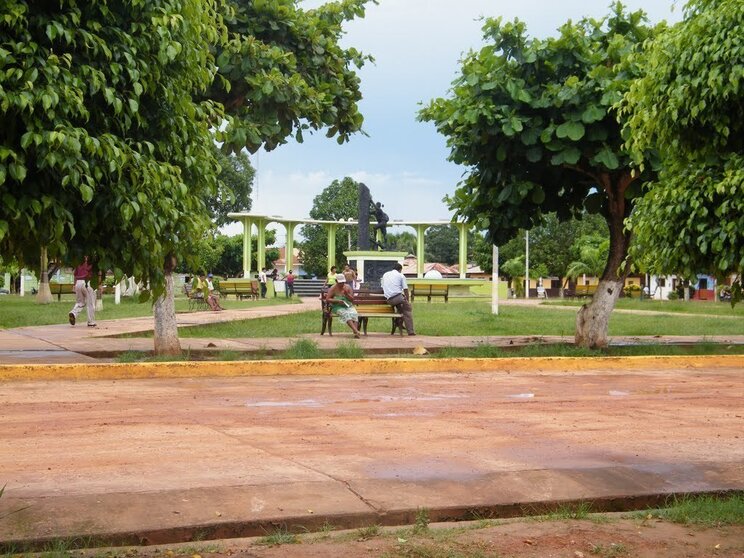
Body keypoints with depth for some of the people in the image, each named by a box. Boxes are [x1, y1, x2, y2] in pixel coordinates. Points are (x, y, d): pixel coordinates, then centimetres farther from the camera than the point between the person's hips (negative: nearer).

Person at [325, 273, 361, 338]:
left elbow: (352, 299, 6)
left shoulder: (348, 287, 8)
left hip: (348, 306, 3)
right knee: (346, 314, -35)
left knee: (354, 313, -31)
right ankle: (356, 331, -52)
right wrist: (337, 301, -19)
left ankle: (355, 332, -48)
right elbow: (327, 299, -6)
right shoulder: (333, 288, 1)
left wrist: (346, 294, -13)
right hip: (338, 307, -3)